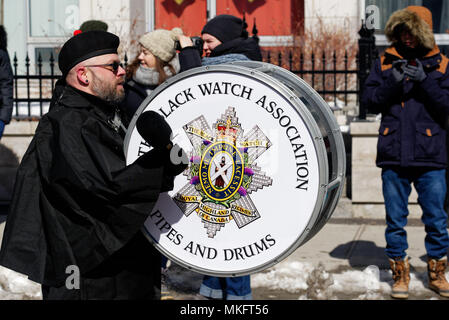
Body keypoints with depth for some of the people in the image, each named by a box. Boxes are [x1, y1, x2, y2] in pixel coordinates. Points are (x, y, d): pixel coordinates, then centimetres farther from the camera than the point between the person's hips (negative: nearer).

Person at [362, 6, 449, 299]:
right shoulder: (385, 62, 9)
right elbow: (371, 101, 2)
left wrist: (423, 80, -16)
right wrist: (393, 81, -13)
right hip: (394, 155, 1)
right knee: (395, 219, 7)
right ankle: (400, 273, 19)